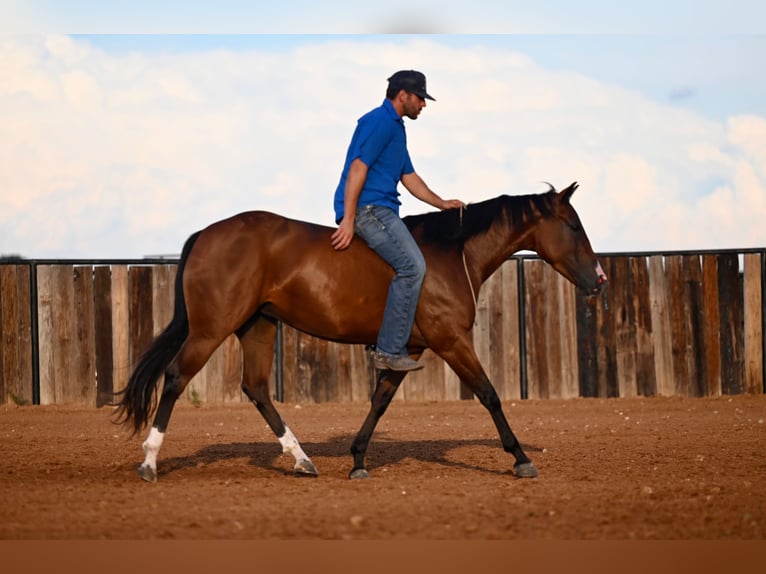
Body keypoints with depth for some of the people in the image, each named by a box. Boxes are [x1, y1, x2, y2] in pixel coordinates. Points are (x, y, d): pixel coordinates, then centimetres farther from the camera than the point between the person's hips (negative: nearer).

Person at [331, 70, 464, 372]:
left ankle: (389, 347, 12)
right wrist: (348, 220, -24)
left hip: (380, 210, 11)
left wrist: (442, 203, 24)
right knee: (412, 265, -21)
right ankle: (390, 350, -21)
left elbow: (409, 177, 30)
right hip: (366, 208, -11)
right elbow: (357, 169, -18)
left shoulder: (396, 127, 23)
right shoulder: (379, 122, -10)